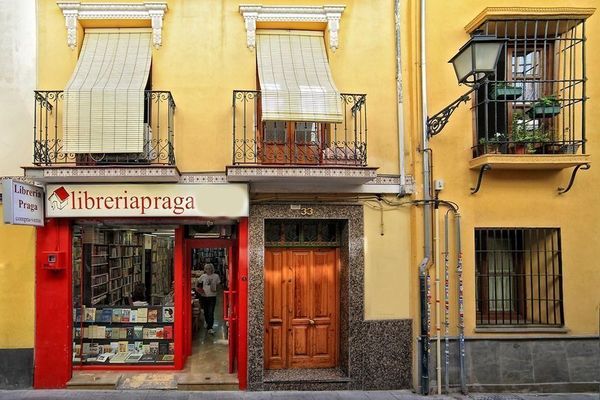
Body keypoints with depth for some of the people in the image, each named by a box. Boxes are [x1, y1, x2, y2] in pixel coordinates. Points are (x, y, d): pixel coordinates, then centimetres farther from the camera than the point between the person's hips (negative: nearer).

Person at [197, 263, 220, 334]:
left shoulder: (216, 276, -2)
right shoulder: (203, 276, 3)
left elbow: (218, 284, 9)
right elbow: (199, 283, 17)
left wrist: (215, 289, -9)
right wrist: (200, 290, 1)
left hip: (212, 296, -3)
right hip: (204, 296, 3)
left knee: (211, 313, -9)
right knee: (206, 312, 15)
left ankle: (210, 328, -10)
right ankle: (208, 323, 39)